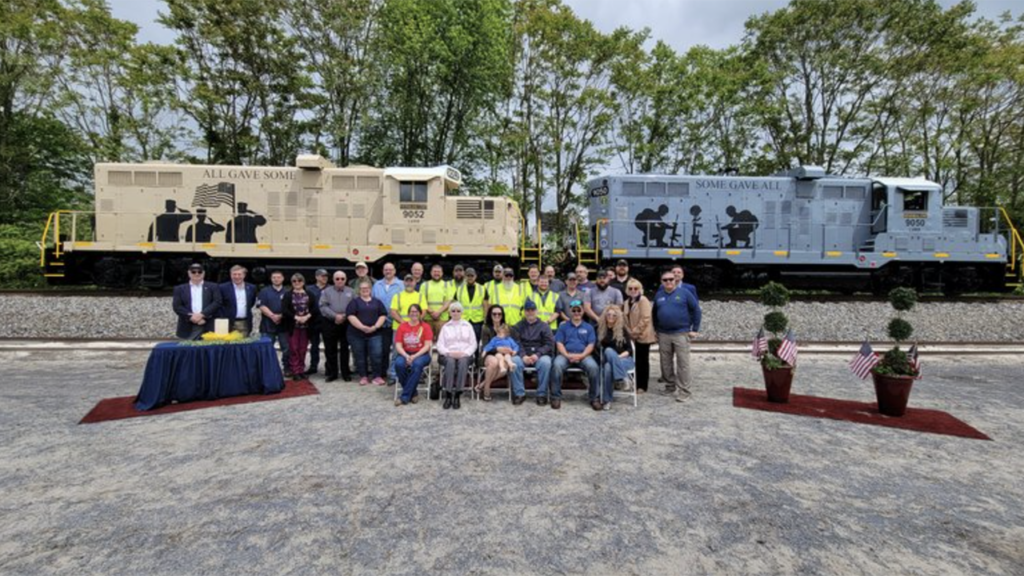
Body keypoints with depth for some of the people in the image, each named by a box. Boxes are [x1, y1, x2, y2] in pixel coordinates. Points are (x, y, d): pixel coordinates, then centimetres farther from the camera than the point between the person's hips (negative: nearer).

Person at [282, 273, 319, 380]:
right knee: (294, 349, -1)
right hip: (293, 325, -1)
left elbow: (314, 308, 0)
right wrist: (296, 317, -17)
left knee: (303, 349, 7)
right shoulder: (287, 294, 3)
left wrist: (307, 316, -15)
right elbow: (284, 310, -8)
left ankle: (301, 370, 15)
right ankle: (295, 372, 5)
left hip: (306, 325, 2)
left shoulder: (309, 294, 8)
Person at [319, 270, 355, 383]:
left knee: (345, 349, 4)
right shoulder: (327, 291, 6)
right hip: (329, 324, 0)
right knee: (330, 349, 5)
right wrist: (335, 316, -16)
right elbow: (323, 307, -5)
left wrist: (345, 316, -13)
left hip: (346, 324, 0)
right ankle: (332, 373, 14)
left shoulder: (350, 292, 9)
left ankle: (346, 373, 12)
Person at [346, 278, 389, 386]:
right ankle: (363, 377, 17)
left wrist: (375, 326, -10)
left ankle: (377, 376, 4)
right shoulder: (354, 301, 4)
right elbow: (351, 316, -8)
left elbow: (383, 315, 7)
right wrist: (362, 327, -17)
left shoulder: (377, 302, 12)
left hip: (374, 333, 1)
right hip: (356, 334, -1)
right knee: (360, 356, 5)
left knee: (376, 355, -7)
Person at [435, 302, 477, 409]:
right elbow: (440, 345, 6)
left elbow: (473, 344, 8)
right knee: (450, 362, -36)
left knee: (463, 362, -36)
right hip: (449, 354, 0)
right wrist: (449, 353, -13)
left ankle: (458, 396, -33)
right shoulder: (445, 327, 16)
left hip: (464, 354, 0)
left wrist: (464, 353, -10)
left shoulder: (468, 326, 16)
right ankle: (448, 395, -33)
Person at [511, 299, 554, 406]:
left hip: (540, 355, -1)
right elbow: (516, 343, 2)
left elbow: (549, 344, 1)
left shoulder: (544, 326, 13)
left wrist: (537, 354, -15)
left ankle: (542, 394, -22)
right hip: (523, 355, 1)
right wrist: (523, 356, -17)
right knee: (514, 361, -31)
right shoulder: (518, 326, 16)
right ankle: (519, 393, -21)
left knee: (545, 362, -34)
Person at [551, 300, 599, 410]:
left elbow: (591, 345, 6)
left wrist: (581, 355, -13)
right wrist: (567, 355, -13)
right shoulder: (563, 326, 17)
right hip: (565, 355, 0)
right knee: (557, 365, -34)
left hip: (583, 355, 0)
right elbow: (559, 343, 6)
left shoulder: (588, 327, 18)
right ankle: (556, 397, -22)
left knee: (593, 367, -32)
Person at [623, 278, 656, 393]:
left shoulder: (643, 300, -11)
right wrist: (630, 332, 0)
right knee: (636, 360, 9)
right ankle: (636, 384, 19)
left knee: (643, 361, 2)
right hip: (633, 337, 6)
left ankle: (642, 386, 10)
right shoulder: (627, 302, 11)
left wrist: (635, 332, -16)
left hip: (643, 336, -6)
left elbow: (645, 319, -18)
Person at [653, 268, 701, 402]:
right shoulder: (659, 296, 11)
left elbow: (696, 310, -1)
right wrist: (656, 329, 16)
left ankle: (684, 391, 0)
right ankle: (670, 386, 24)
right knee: (666, 363, 11)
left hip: (681, 333, -4)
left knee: (683, 363, -5)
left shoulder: (684, 293, -2)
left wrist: (695, 329, -3)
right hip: (663, 335, 4)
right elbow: (654, 314, 23)